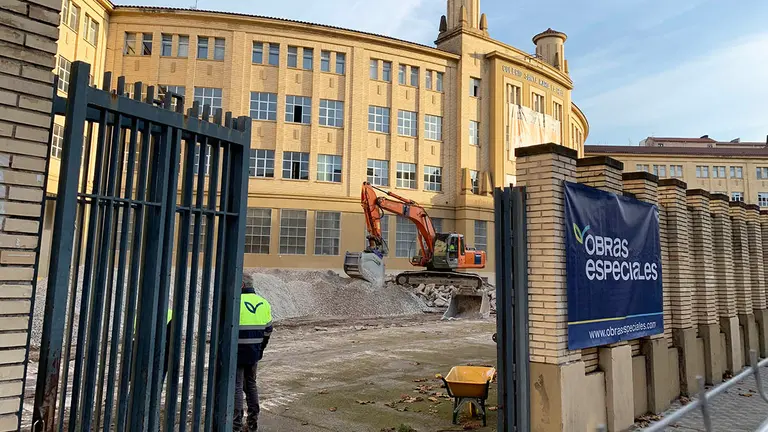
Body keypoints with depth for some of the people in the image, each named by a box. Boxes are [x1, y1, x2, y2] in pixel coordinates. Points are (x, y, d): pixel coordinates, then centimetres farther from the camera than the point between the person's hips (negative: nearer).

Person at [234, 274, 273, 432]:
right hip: (254, 353, 6)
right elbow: (268, 331, 10)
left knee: (236, 386, 3)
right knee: (251, 384, 18)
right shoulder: (264, 304, 5)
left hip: (237, 352, -6)